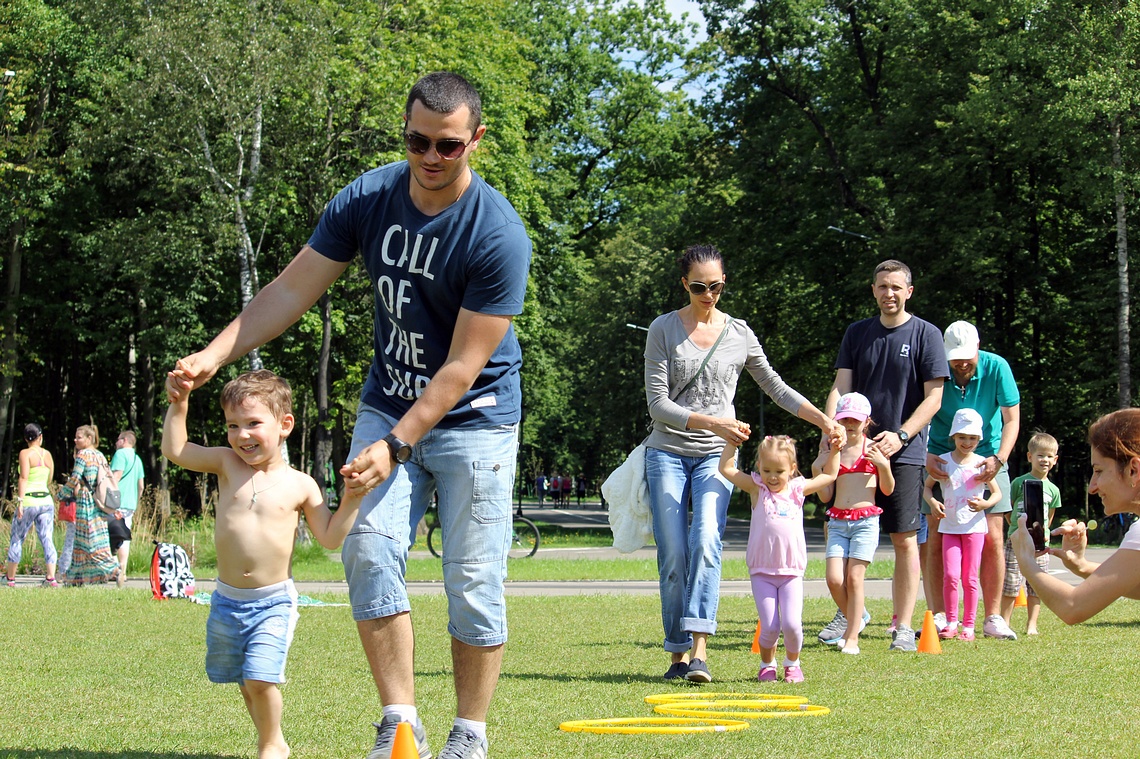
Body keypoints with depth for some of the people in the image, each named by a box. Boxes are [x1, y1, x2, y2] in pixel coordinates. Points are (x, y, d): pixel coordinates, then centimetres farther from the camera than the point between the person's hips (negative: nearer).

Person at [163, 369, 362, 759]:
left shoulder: (300, 486, -3)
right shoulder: (227, 465, 2)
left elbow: (330, 537, 2)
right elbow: (174, 449, 4)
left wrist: (352, 499, -10)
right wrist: (179, 404, -4)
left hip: (274, 600, -4)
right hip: (227, 599, 4)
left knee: (260, 678, -16)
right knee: (246, 682, 15)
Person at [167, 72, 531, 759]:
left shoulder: (499, 235, -22)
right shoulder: (368, 199, -8)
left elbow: (463, 366, -23)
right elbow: (293, 290, -4)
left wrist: (395, 447, -28)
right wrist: (213, 356, -15)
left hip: (474, 418, -4)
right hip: (389, 402, 4)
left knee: (473, 581, -5)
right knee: (370, 549, -11)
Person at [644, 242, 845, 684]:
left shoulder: (739, 334, 7)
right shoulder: (663, 330, 0)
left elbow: (776, 388, 17)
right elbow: (657, 403, -6)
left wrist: (825, 421, 6)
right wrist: (711, 422, -19)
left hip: (716, 455, 0)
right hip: (667, 452, 0)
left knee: (706, 542, -21)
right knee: (674, 556, -6)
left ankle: (700, 650, -28)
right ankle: (678, 654, 3)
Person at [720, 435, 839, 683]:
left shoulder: (798, 489, 10)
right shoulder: (757, 489, 5)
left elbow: (829, 475, 24)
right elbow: (726, 468, 1)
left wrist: (835, 450, 17)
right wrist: (732, 441, -3)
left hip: (792, 571, 1)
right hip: (762, 572, -1)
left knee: (791, 624, -12)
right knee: (769, 627, -8)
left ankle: (792, 663, 15)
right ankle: (767, 665, 19)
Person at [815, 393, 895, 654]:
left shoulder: (873, 449, 3)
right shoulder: (832, 451, 9)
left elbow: (888, 490, 6)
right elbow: (825, 496, 10)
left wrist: (883, 465, -10)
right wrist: (817, 471, -4)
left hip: (866, 520, -3)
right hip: (837, 521, 3)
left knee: (854, 578, -8)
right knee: (834, 579, -8)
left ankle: (852, 637, -2)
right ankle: (855, 616, 20)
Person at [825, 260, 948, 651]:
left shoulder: (925, 334, 0)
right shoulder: (857, 333, 11)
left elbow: (933, 398, -3)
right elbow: (841, 388, 6)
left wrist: (901, 436, -14)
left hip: (904, 453, -3)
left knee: (904, 539, -3)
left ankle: (903, 627, 0)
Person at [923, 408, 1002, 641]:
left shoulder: (981, 463, 1)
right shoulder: (943, 461, 3)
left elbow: (997, 493, 4)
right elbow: (927, 487, 10)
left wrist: (984, 504, -17)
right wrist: (932, 502, -11)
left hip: (974, 526, -1)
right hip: (949, 526, 1)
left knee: (970, 578, 1)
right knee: (950, 576, -8)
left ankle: (968, 626, 8)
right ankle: (951, 623, 3)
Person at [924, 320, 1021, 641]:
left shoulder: (996, 368, -13)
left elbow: (1012, 419, -11)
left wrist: (998, 458, -26)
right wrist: (925, 456, -27)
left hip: (986, 460, 0)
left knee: (992, 538, -6)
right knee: (937, 538, -6)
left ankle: (993, 617, 0)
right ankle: (939, 615, 0)